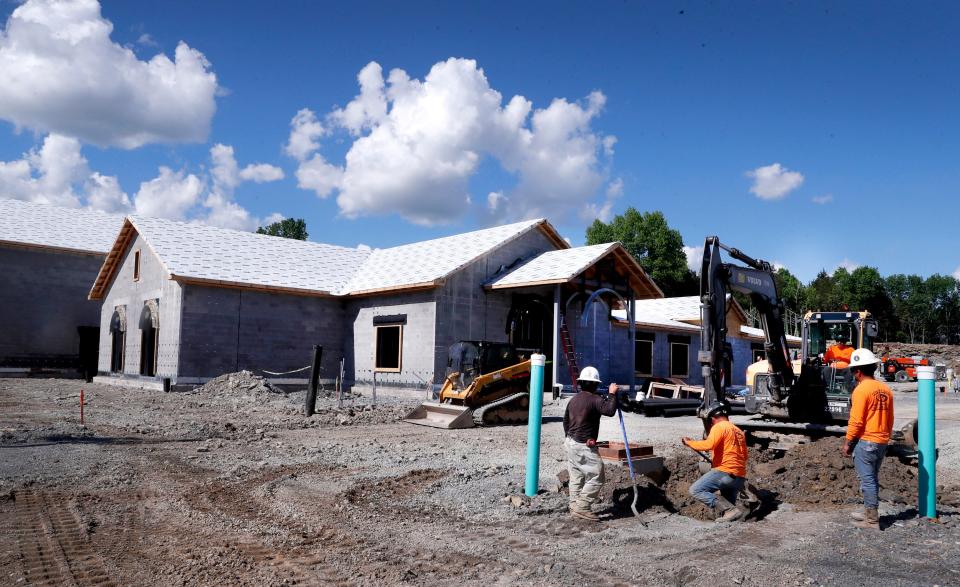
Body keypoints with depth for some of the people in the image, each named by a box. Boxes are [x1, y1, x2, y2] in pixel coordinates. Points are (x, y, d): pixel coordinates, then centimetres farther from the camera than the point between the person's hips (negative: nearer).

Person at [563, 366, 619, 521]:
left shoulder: (574, 399, 12)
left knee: (576, 477, 15)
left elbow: (565, 420, 19)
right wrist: (612, 394, -13)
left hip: (570, 443, 9)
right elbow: (609, 410, -26)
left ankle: (574, 505, 20)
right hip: (584, 446, -9)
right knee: (596, 477, -3)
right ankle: (582, 507, -5)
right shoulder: (594, 399, -14)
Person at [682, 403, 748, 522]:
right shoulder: (739, 431, 22)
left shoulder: (719, 427, -4)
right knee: (728, 505, 16)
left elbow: (709, 444, -22)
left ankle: (727, 510, -21)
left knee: (695, 490, -10)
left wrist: (689, 442, -7)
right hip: (740, 478, 9)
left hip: (725, 472, -9)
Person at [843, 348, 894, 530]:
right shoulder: (885, 390, 8)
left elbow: (856, 421, -16)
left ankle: (872, 519, 2)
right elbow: (890, 419, 14)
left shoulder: (861, 389, -15)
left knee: (867, 480, -2)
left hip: (865, 441, -8)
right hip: (882, 442, 8)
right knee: (872, 479, 18)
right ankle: (868, 511, 28)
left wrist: (848, 442, -8)